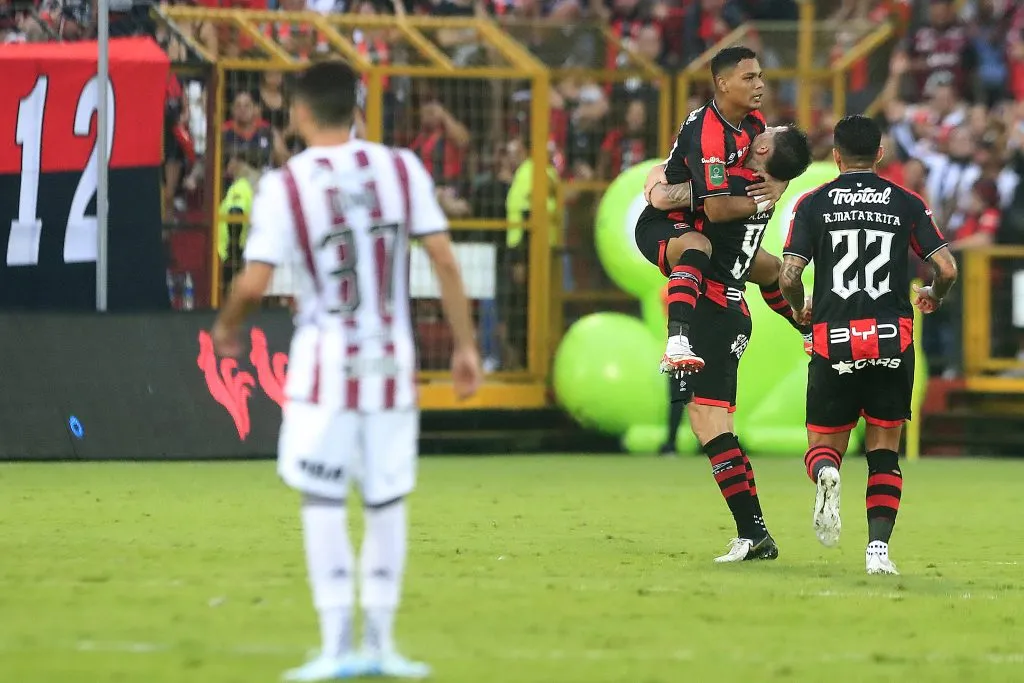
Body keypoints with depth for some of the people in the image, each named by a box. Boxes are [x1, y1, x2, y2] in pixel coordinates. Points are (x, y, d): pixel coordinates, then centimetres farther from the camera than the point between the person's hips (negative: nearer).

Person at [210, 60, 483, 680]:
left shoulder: (286, 185, -7)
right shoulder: (403, 168, 1)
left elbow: (254, 283, -10)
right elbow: (445, 261, -1)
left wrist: (226, 327, 11)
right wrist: (466, 345, 5)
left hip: (326, 357, -3)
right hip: (392, 360, 3)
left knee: (323, 500, 3)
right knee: (387, 500, 11)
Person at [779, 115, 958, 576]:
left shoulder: (813, 204, 3)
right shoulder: (907, 204, 5)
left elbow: (789, 278, -5)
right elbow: (947, 269, -1)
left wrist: (801, 310, 16)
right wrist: (934, 297, 21)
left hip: (833, 340, -1)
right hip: (892, 340, 1)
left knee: (823, 448, 9)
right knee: (884, 450, 11)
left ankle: (826, 474, -27)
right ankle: (878, 547, -3)